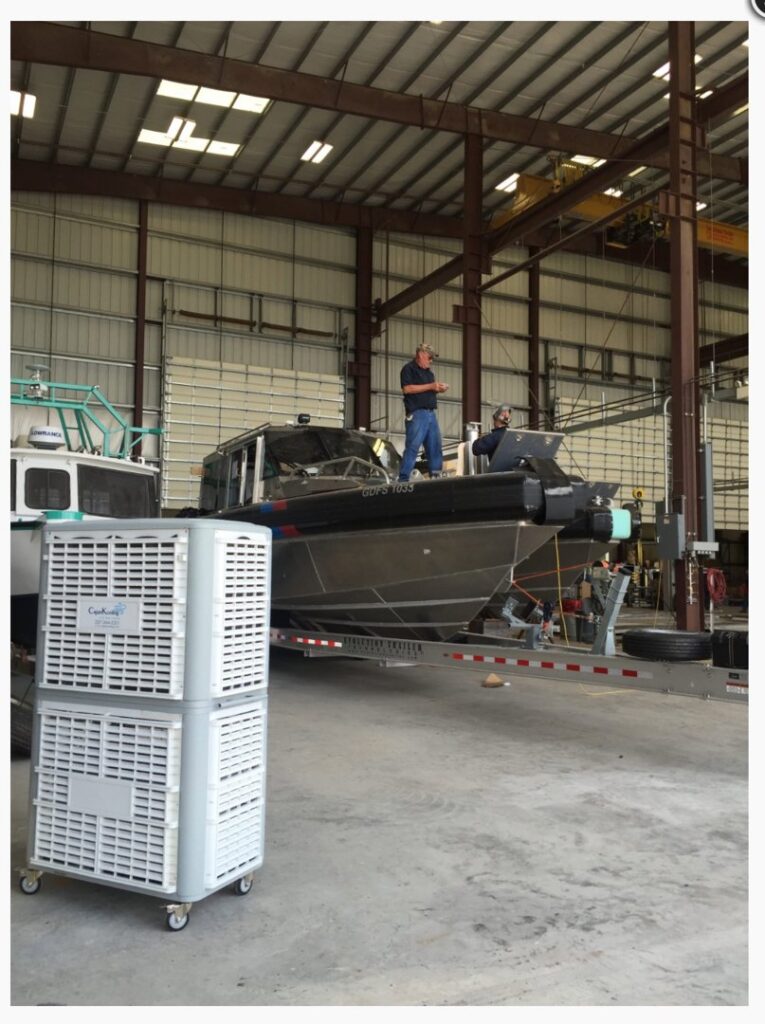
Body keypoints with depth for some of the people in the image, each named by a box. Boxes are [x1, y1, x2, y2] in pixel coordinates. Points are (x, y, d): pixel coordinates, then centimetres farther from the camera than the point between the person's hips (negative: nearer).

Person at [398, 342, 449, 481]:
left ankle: (435, 475, 12)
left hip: (431, 413, 8)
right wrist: (430, 386, -13)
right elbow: (407, 388, -14)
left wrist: (438, 388, 4)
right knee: (412, 447, -13)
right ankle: (403, 479, -13)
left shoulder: (429, 372, 23)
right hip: (417, 413, -8)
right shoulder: (409, 368, -1)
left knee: (435, 446, 6)